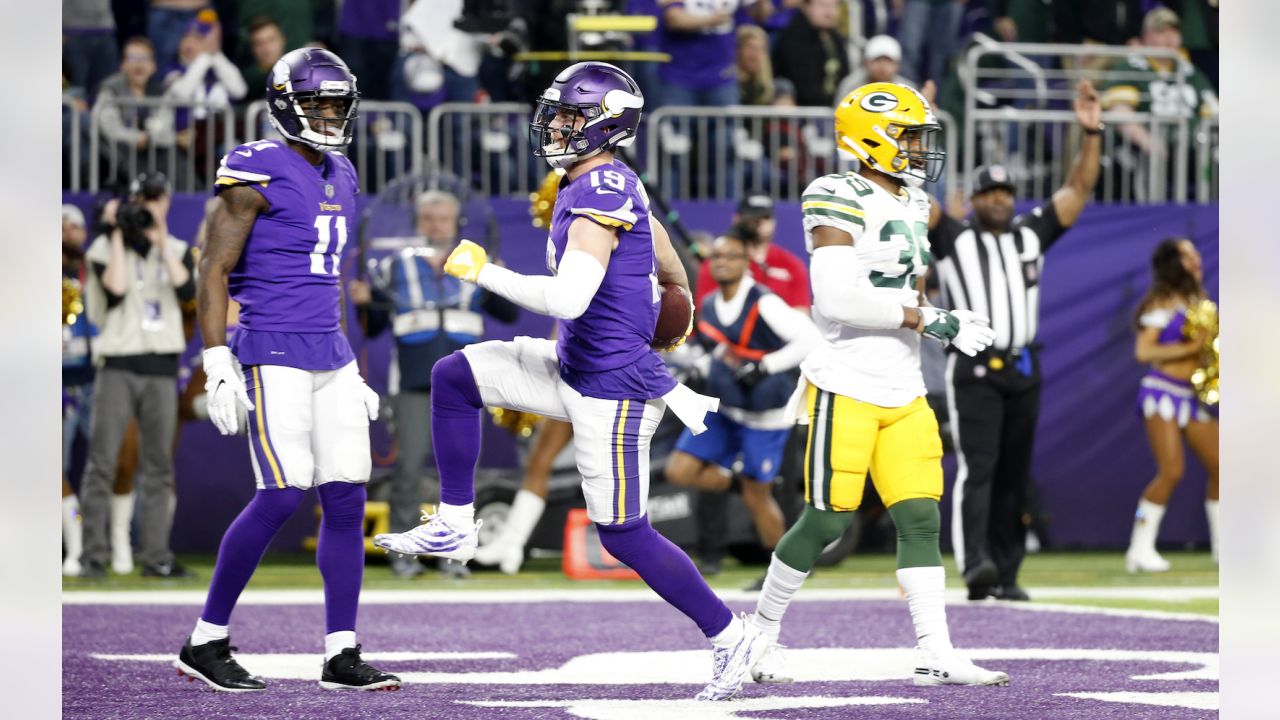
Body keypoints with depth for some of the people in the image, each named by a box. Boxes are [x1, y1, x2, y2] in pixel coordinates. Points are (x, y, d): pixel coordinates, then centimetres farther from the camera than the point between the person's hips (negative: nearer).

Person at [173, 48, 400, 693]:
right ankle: (205, 643, -2)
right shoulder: (257, 172, -10)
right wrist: (217, 368, -16)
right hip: (271, 354, -8)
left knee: (348, 496, 2)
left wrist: (351, 373, 21)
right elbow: (214, 270, -10)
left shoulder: (338, 178, 15)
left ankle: (341, 655, 7)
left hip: (329, 355, 8)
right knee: (282, 495, -13)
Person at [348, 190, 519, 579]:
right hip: (414, 385, -1)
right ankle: (403, 550, -1)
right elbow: (373, 327, 12)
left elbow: (510, 314, 6)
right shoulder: (395, 267, 9)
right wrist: (364, 303, -8)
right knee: (409, 465, -6)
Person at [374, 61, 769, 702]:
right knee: (454, 378, 6)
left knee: (624, 535, -1)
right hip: (576, 368, 10)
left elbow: (568, 299, -32)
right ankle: (455, 527, 11)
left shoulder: (596, 201, -22)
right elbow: (673, 273, 18)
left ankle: (729, 637, 10)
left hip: (611, 387, -10)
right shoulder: (619, 189, 8)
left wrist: (483, 273, -22)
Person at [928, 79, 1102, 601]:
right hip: (973, 372, -5)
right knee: (976, 469, -16)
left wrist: (1091, 134, 1)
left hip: (1023, 372, 5)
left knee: (1013, 478, 7)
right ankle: (974, 563, -29)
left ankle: (1006, 574, 11)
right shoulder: (953, 239, 5)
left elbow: (1078, 190, 12)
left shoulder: (1031, 235, 15)